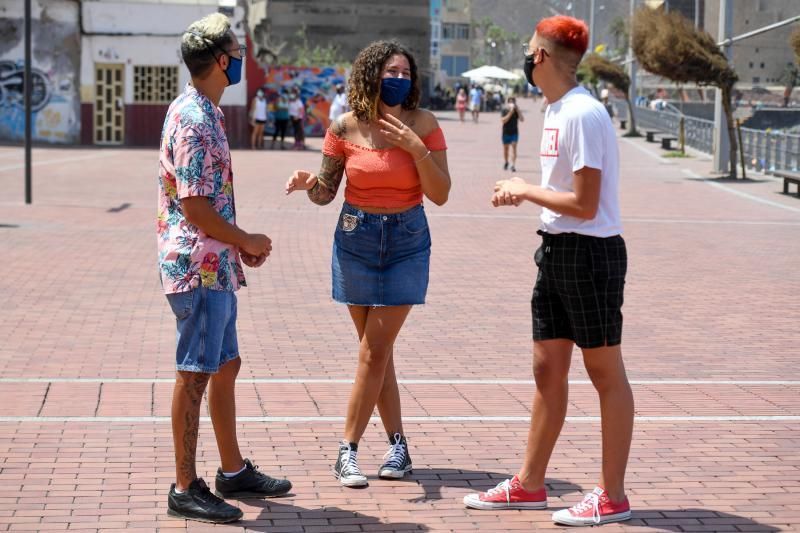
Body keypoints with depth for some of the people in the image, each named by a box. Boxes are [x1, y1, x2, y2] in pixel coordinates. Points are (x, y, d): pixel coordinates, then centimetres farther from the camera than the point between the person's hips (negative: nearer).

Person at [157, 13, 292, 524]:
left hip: (216, 265, 10)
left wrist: (240, 244, 11)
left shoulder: (205, 113, 13)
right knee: (195, 374, -4)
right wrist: (246, 241, -8)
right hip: (198, 265, -10)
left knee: (226, 366, 16)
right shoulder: (193, 121, -18)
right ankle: (186, 488, 4)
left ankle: (234, 471, 27)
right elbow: (195, 207, -21)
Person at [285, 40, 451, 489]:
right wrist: (308, 184, -21)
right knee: (377, 350, 7)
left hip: (407, 242, -1)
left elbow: (440, 195, -8)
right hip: (357, 239, 1)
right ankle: (398, 444, 19)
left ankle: (349, 450, 4)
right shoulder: (346, 128, -5)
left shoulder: (424, 125, -6)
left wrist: (416, 148, -19)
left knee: (374, 351, -5)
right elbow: (327, 193, 1)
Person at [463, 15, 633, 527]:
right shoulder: (556, 110, 11)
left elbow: (584, 205, -20)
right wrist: (522, 192, 3)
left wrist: (526, 190, -8)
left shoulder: (584, 115, -19)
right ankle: (529, 484, 23)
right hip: (557, 251, 9)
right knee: (548, 370, 14)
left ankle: (613, 497, 9)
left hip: (590, 253, -9)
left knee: (606, 374, 0)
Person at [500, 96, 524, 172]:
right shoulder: (504, 110, -4)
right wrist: (510, 113, -21)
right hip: (506, 132, 0)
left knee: (514, 148, -12)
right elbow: (503, 120, -17)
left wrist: (518, 111, -17)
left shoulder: (517, 111, 1)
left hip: (514, 132, 0)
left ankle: (513, 165, -16)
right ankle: (506, 162, 36)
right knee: (505, 148, 13)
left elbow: (522, 119, -10)